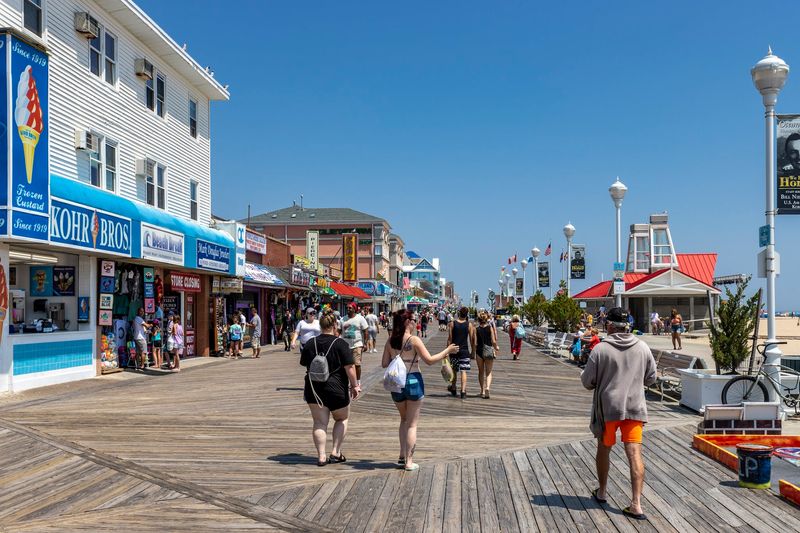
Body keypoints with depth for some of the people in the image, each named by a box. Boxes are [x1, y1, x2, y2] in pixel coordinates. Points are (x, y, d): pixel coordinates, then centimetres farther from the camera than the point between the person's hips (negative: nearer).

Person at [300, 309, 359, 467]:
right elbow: (349, 367, -14)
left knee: (319, 423, 6)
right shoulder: (340, 344, -10)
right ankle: (336, 452, 11)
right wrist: (354, 385, -5)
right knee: (342, 419, 17)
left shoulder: (310, 344, 3)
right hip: (336, 389, -3)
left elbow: (304, 364, 14)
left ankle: (321, 456, 1)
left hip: (314, 390, 3)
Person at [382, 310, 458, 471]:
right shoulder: (414, 340, -13)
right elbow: (429, 360, -13)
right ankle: (409, 461, 8)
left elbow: (384, 364, 3)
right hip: (413, 381, -4)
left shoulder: (390, 341, 1)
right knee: (412, 423, 7)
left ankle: (402, 456, 20)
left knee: (404, 419, 24)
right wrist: (447, 351, -3)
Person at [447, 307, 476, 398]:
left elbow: (449, 339, -5)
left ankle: (453, 388, 32)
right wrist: (473, 352, 7)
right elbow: (472, 340, -2)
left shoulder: (452, 324, -3)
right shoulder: (469, 325, -3)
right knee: (463, 371, -1)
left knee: (454, 370, 17)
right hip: (464, 350, -1)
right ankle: (463, 391, -10)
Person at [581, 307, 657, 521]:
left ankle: (602, 492, 33)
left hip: (607, 407, -2)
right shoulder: (642, 348, 1)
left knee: (603, 450, 17)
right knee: (635, 453, -1)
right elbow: (651, 379, 10)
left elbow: (587, 381, -5)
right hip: (634, 407, 2)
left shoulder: (601, 349, -10)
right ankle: (636, 504, -7)